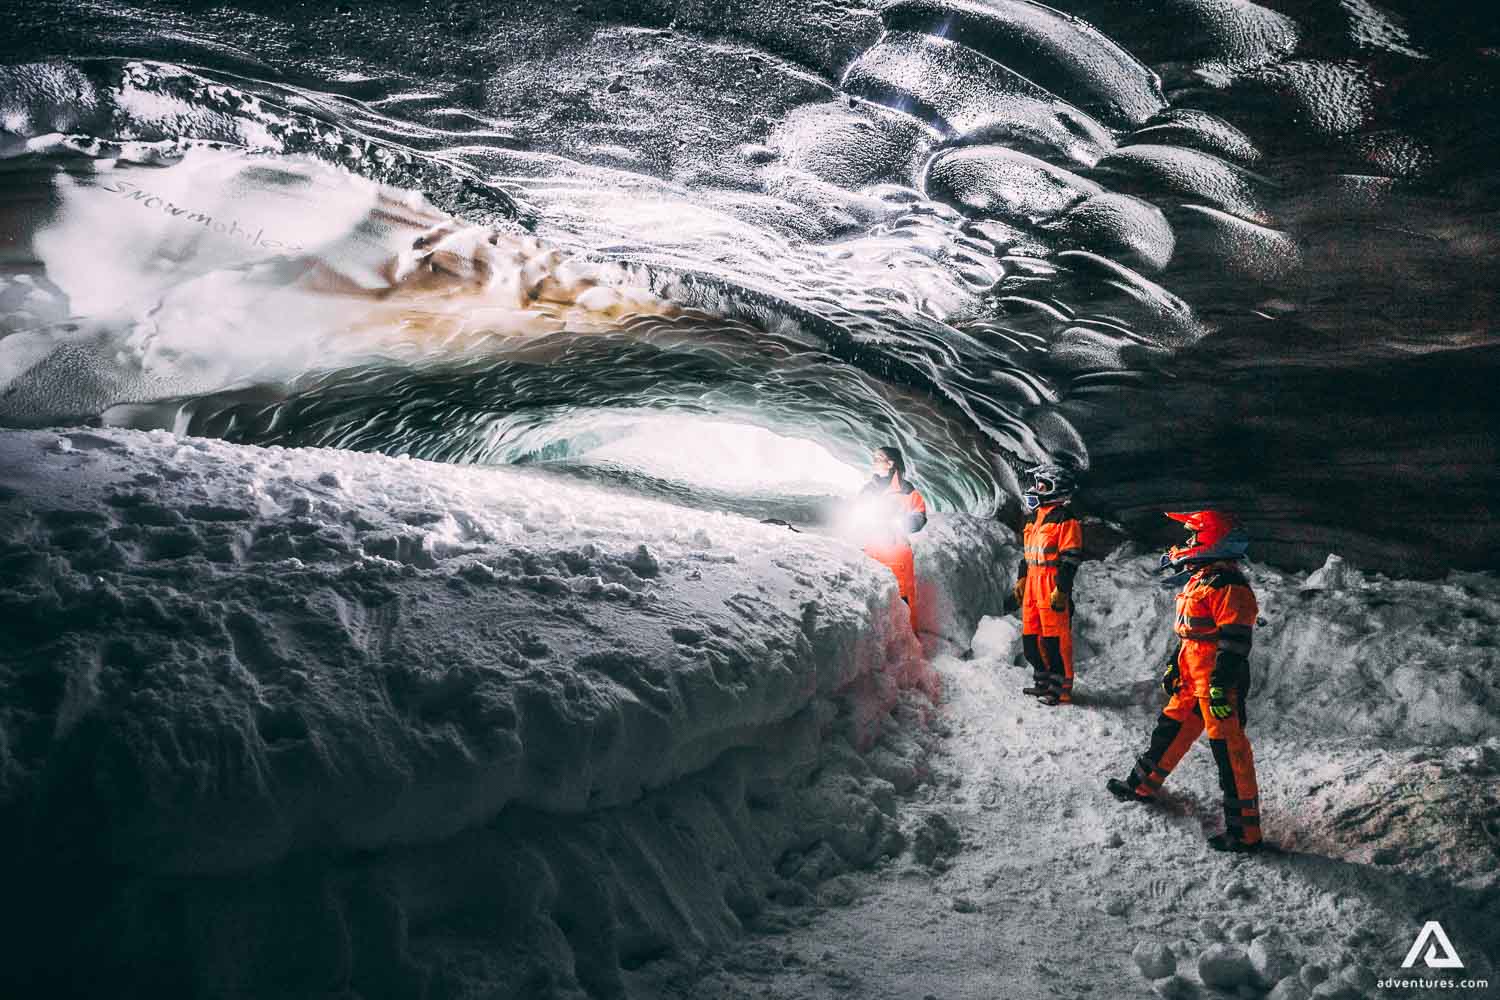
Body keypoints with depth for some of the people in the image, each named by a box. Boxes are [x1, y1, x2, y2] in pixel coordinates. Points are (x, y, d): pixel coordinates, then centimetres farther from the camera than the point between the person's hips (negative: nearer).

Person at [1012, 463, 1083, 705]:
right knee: (1031, 636, 13)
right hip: (1033, 585, 9)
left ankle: (1062, 688, 0)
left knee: (1055, 638, -7)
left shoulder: (1065, 519, -10)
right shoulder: (1037, 517, 18)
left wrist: (1061, 589, -19)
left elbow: (1070, 558, -15)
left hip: (1052, 586, -9)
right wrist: (1021, 579, 22)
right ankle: (1044, 680, 25)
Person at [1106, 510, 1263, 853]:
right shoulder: (1199, 578, 15)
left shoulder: (1228, 585, -18)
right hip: (1193, 679, 10)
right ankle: (1143, 785, 41)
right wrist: (1174, 665, 27)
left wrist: (1221, 685, -25)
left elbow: (1235, 641, -22)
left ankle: (1245, 831, -1)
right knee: (1170, 729, 22)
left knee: (1230, 750, -6)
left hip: (1219, 682, -10)